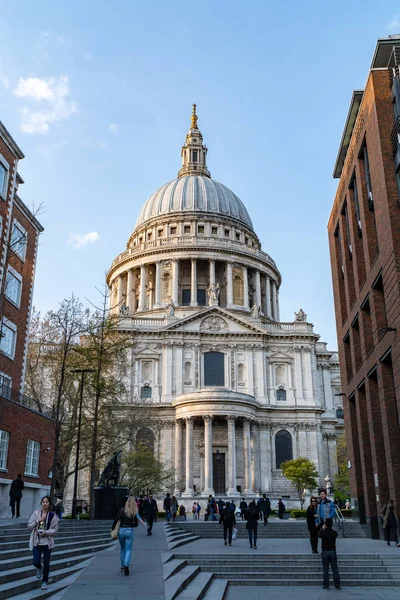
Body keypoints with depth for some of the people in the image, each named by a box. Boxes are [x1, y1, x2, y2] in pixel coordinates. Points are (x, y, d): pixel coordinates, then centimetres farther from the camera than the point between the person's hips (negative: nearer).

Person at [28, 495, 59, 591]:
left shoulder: (53, 515, -4)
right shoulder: (35, 513, 0)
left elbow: (55, 530, -5)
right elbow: (29, 525, -4)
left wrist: (45, 532, -20)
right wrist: (38, 520, -18)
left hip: (47, 542, -1)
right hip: (37, 542, 1)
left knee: (46, 564, 5)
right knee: (36, 562, -8)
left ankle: (45, 581, 25)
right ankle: (39, 568, 30)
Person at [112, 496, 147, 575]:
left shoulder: (122, 510, -3)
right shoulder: (135, 512, -2)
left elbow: (115, 520, -7)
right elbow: (136, 524, 4)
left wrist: (112, 529, 1)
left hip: (121, 530, 1)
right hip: (129, 531, -1)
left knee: (122, 549, 20)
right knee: (128, 550, 4)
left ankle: (122, 566, 23)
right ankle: (126, 565, -19)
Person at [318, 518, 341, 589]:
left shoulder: (322, 532, -9)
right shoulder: (334, 533, -3)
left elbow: (319, 535, 13)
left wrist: (323, 528, 27)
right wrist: (327, 529, 30)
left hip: (325, 552, -2)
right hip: (333, 551, 2)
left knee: (325, 569, 4)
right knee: (335, 568, 7)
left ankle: (326, 585, 4)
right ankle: (337, 585, 6)